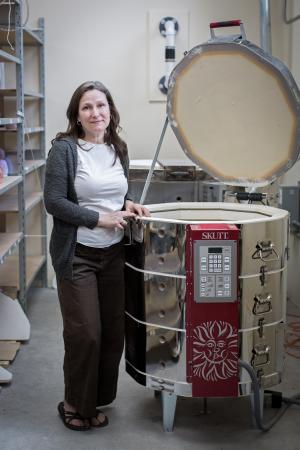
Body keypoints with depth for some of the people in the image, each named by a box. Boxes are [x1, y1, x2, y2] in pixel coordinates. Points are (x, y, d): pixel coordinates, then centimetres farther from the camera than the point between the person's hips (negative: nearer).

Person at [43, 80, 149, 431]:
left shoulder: (118, 149, 8)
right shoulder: (64, 148, -10)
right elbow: (53, 202, -15)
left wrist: (128, 205, -1)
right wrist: (100, 218, -18)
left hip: (114, 254, 6)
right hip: (76, 255, -6)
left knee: (113, 331, 9)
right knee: (85, 333, -3)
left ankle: (96, 400, 28)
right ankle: (74, 404, 19)